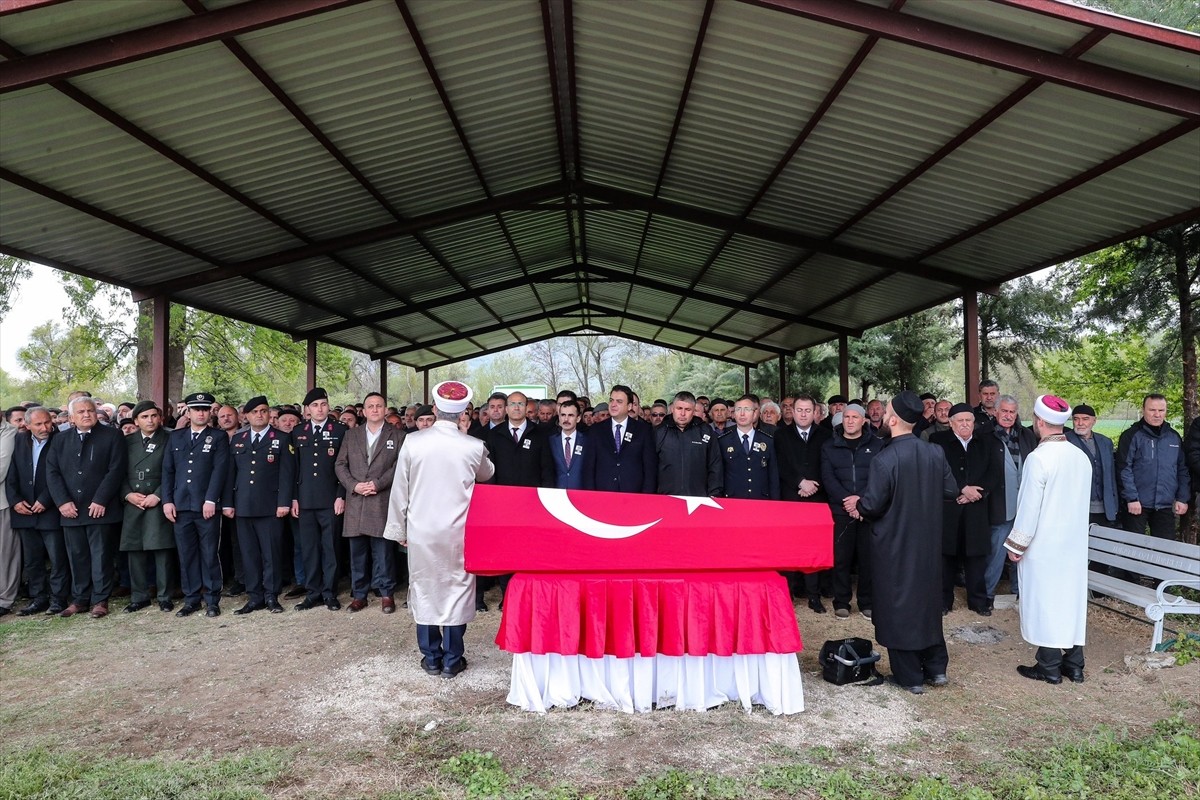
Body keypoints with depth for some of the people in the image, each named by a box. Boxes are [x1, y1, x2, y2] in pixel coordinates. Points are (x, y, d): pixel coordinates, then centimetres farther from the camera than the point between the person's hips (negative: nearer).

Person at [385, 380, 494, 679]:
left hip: (421, 531, 1)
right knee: (457, 590, 9)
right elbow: (486, 475, 14)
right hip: (458, 532, -1)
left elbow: (400, 489, -1)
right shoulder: (474, 447, -9)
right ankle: (452, 660, 15)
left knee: (424, 590, 12)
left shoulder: (413, 443, -8)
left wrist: (399, 529, 12)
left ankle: (431, 658, 21)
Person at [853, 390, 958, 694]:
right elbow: (951, 491, 4)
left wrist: (857, 506, 1)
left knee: (897, 605, 8)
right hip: (928, 541, 6)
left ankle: (910, 677, 17)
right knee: (927, 600, 21)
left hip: (894, 544, -6)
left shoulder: (884, 459, -23)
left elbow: (872, 506, -20)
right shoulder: (936, 452, -6)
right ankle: (936, 668, 31)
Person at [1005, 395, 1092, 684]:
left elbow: (1029, 506, -17)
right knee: (1072, 600, 13)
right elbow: (1083, 500, 11)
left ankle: (1049, 667, 11)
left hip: (1043, 547, -7)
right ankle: (1074, 665, 22)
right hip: (1075, 544, 7)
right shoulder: (1081, 457, 3)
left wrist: (1016, 545, -8)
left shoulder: (1039, 458, -18)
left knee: (1043, 603, 3)